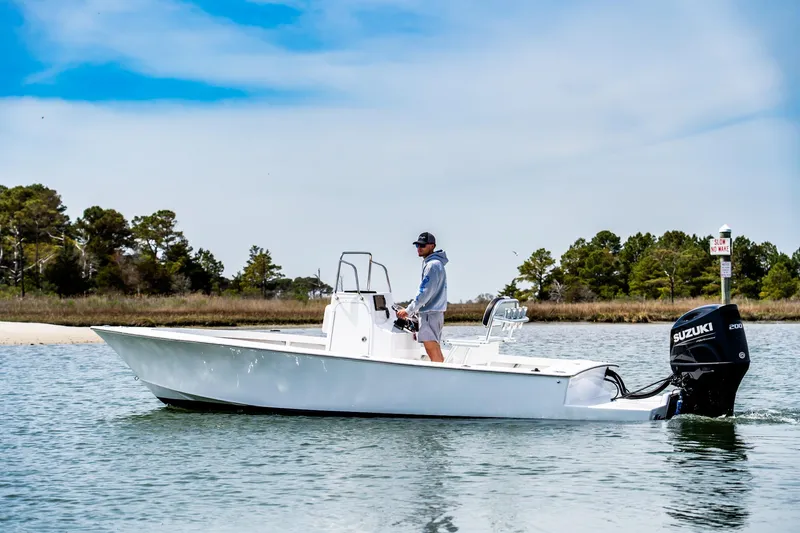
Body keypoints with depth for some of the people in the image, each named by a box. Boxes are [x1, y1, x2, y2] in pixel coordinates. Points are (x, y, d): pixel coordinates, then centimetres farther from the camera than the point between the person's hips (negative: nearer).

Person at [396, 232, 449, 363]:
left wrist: (409, 310, -14)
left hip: (430, 314, -10)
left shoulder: (433, 265, -13)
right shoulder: (429, 263, 19)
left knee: (434, 353, -13)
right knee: (436, 353, 10)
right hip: (433, 312, 10)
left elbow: (425, 292, -18)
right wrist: (415, 310, 18)